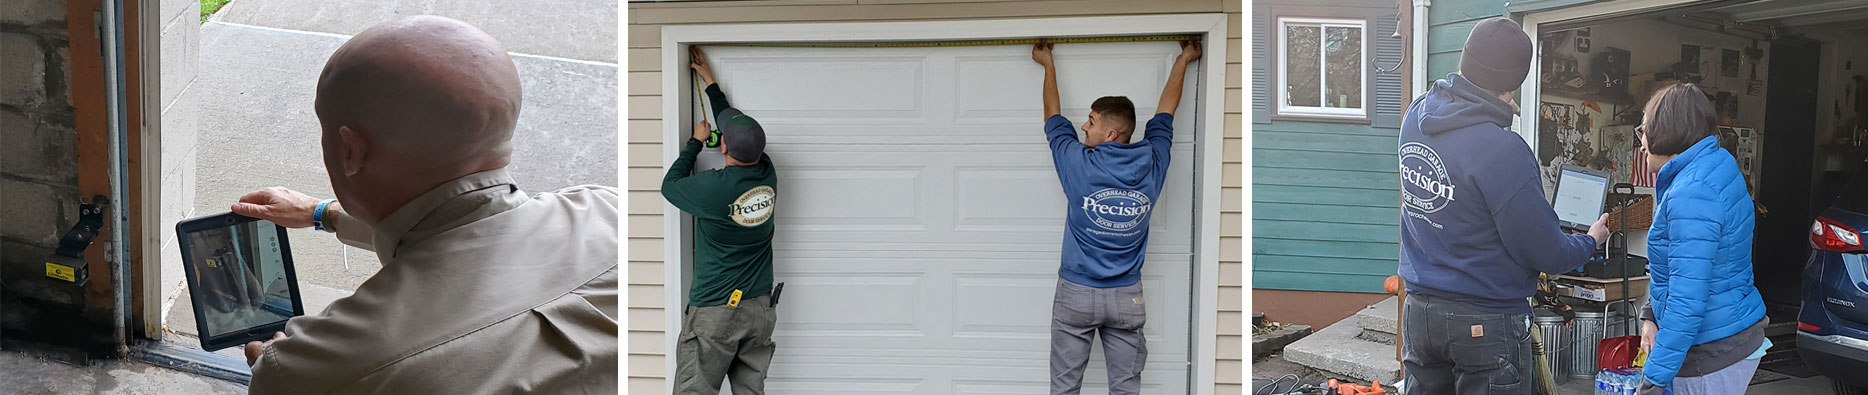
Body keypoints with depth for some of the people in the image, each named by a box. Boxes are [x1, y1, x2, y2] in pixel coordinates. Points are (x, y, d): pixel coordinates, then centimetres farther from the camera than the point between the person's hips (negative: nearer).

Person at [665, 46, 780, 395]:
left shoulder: (712, 188, -19)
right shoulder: (767, 175, -1)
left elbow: (670, 185, 4)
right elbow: (735, 118, 16)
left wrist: (696, 141, 15)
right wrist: (708, 79, 28)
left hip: (714, 310, -6)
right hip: (761, 307, 6)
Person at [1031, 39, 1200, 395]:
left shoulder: (1078, 163, -12)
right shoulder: (1151, 165, -5)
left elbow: (1053, 120, 7)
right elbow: (1166, 112, 12)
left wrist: (1048, 65, 22)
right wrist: (1183, 60, 30)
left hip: (1076, 294, -2)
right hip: (1127, 296, 2)